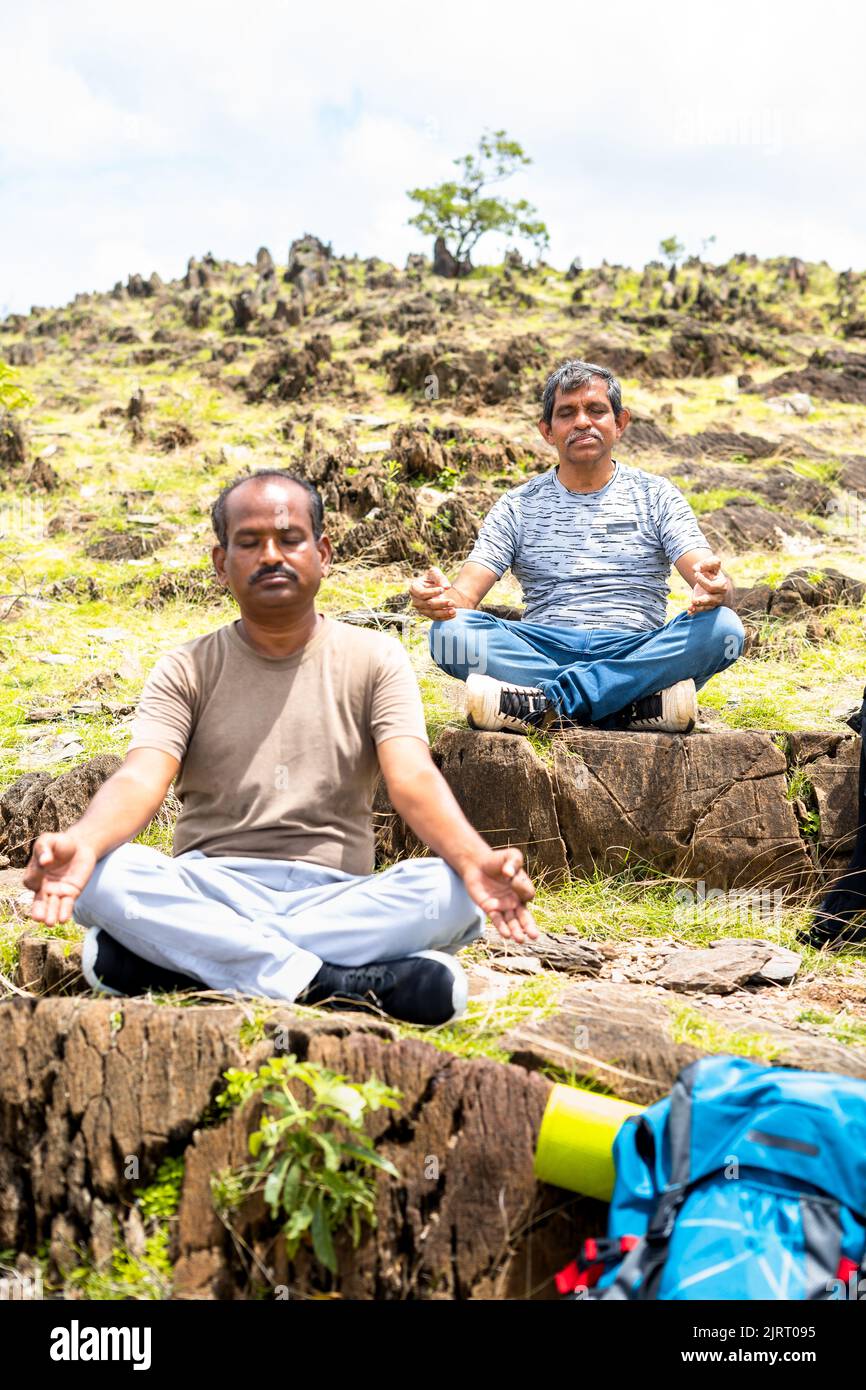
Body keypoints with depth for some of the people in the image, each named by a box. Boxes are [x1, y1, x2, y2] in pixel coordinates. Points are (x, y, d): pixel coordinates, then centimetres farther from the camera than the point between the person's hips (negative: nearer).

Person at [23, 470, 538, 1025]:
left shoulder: (375, 658, 7)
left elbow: (414, 779, -8)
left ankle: (187, 961, -29)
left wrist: (476, 859, -31)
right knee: (103, 876, -29)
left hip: (335, 898, 0)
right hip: (208, 899, 0)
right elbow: (139, 780, -9)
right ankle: (341, 985, -32)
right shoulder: (186, 671, 8)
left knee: (450, 892, -29)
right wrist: (80, 843, -33)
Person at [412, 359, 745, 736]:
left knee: (722, 627, -28)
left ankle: (544, 705, -33)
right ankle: (636, 703, -33)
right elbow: (466, 593, 4)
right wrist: (440, 598, -22)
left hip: (636, 653, 0)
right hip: (542, 652, 0)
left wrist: (715, 589, -26)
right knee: (450, 631, -26)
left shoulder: (656, 495, 13)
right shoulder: (519, 506, 14)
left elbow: (710, 576, 1)